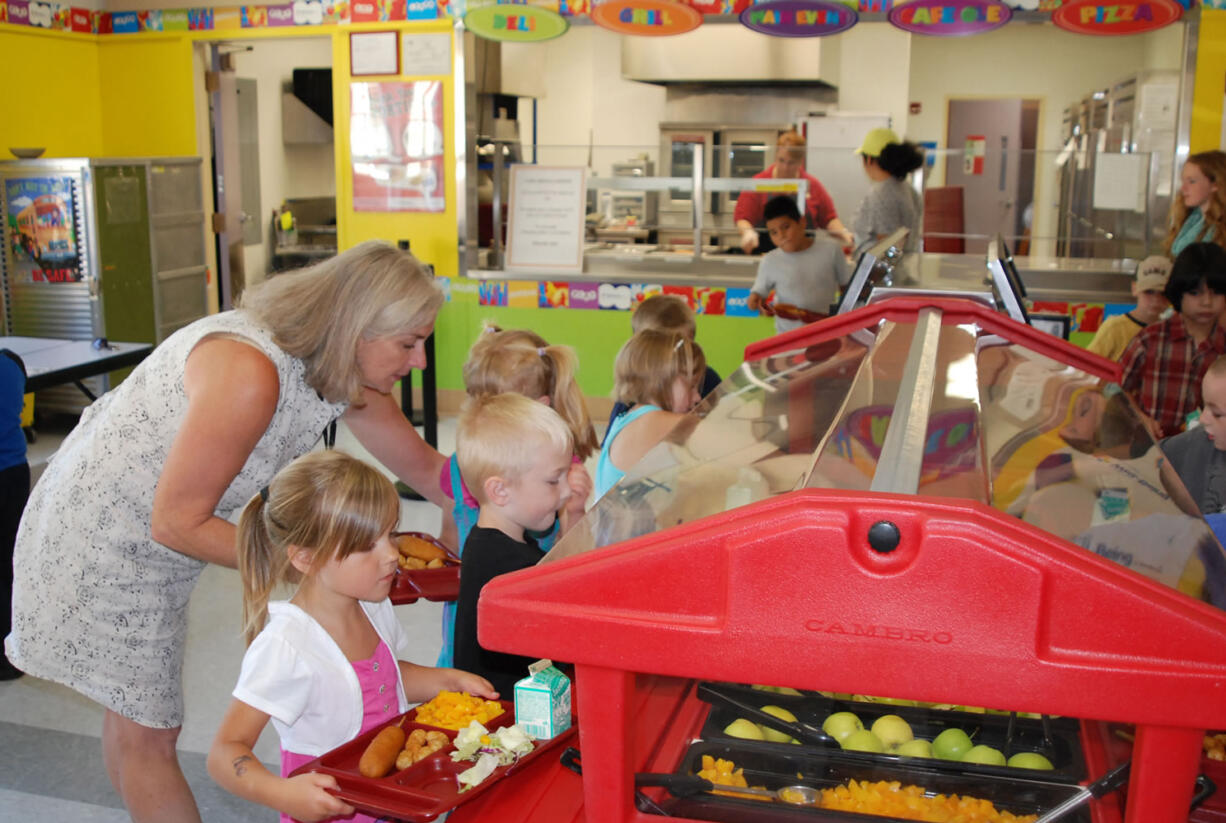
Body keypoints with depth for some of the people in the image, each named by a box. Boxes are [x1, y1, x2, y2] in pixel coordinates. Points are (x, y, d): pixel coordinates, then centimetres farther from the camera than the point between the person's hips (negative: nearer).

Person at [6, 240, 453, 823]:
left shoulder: (347, 374, -10)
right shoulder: (249, 373, -37)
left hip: (159, 544, 8)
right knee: (145, 735, 4)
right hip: (97, 534, -7)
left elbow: (426, 469, 2)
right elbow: (177, 524, -30)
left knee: (134, 714, 22)